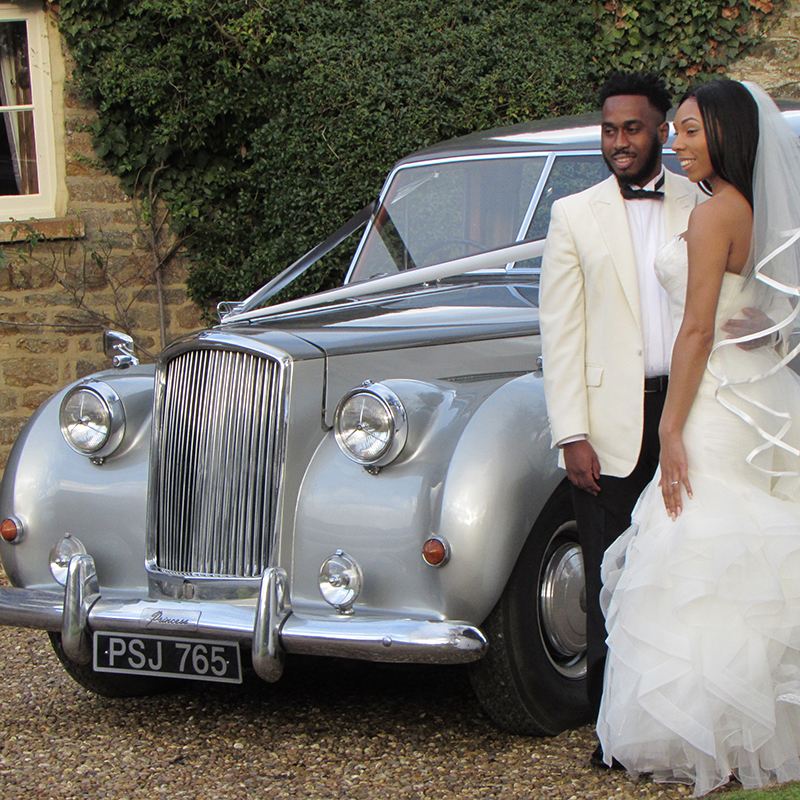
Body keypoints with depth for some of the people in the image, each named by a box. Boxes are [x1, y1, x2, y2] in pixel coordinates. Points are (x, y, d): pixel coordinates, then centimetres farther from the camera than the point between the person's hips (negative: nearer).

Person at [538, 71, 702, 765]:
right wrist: (571, 435, -6)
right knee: (611, 583, 0)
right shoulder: (574, 215, 8)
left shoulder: (703, 208, 10)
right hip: (611, 426, -1)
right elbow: (560, 334, 3)